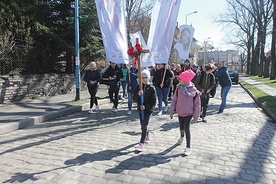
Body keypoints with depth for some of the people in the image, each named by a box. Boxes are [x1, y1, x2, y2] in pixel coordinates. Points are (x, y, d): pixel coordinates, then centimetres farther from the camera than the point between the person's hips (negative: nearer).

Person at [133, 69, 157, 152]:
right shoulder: (138, 87, 1)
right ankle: (147, 136, 44)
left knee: (144, 126, -10)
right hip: (140, 109, 4)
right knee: (143, 126, 16)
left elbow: (154, 101, -9)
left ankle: (142, 143, -3)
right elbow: (134, 99, -2)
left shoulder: (151, 88, -7)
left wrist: (145, 106, -18)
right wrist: (138, 94, -22)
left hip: (148, 110, -4)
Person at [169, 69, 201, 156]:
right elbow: (174, 100, 0)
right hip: (180, 112, 4)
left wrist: (196, 116, -6)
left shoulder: (194, 90, -15)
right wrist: (171, 111, 0)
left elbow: (197, 104, -8)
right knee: (181, 127, 20)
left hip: (188, 113, -4)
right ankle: (182, 136, 53)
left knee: (187, 128, -6)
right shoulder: (179, 89, -7)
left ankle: (188, 147, 7)